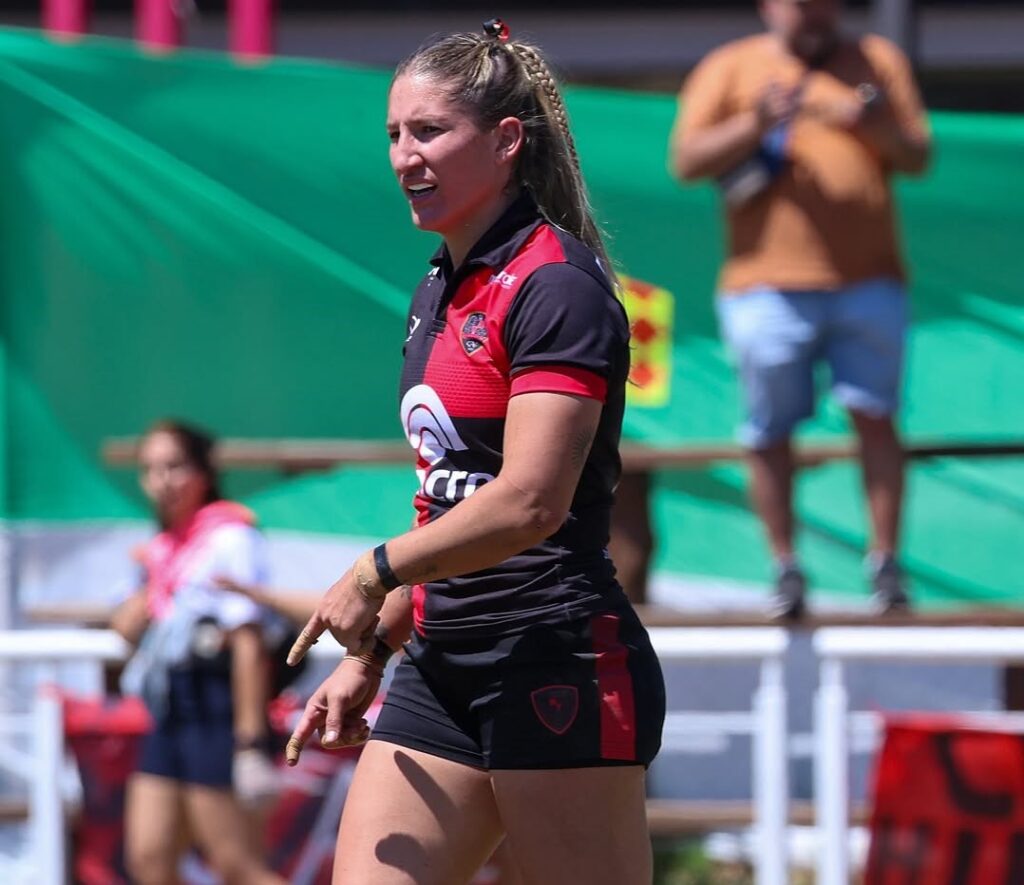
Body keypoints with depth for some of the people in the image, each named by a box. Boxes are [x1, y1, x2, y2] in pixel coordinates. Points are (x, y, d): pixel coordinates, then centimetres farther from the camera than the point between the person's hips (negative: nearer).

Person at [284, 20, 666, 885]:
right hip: (441, 675, 9)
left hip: (557, 670, -9)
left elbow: (529, 501, -21)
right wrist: (369, 656, 21)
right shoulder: (437, 297, 16)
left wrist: (377, 572, -11)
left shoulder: (557, 287, -12)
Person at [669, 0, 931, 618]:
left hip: (869, 281, 1)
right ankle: (786, 568, 9)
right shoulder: (729, 69, 8)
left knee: (875, 416, -5)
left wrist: (878, 127, -11)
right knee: (771, 430, 0)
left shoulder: (877, 62, 14)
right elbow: (686, 161, 0)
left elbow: (919, 157, 10)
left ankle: (885, 561, 0)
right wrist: (756, 124, -15)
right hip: (770, 283, -1)